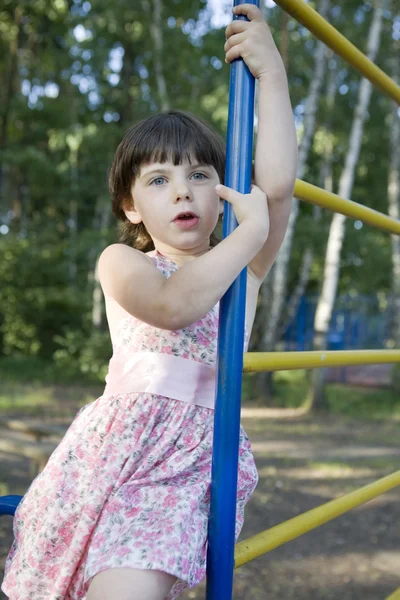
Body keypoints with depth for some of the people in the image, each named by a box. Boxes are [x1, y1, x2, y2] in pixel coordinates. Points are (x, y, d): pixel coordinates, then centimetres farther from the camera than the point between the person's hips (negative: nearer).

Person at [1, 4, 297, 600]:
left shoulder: (246, 267, 11)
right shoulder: (120, 262, 3)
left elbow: (277, 184, -6)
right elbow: (175, 303, -19)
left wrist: (271, 72, -3)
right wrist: (250, 231, -11)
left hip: (196, 458, 0)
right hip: (116, 450, 0)